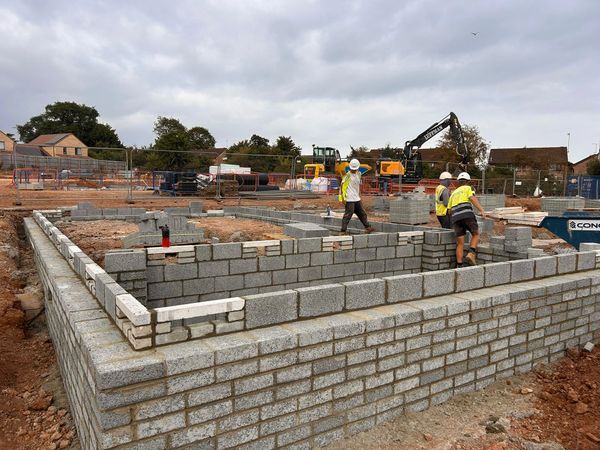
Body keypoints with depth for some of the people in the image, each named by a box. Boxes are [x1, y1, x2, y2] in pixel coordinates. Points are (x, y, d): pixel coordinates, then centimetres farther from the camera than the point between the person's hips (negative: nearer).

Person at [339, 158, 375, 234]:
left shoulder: (358, 174, 11)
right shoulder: (347, 175, -10)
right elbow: (342, 186, -11)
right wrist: (343, 197, -15)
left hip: (357, 199, 8)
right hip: (350, 200, -7)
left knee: (362, 213, 14)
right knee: (348, 215, -8)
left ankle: (368, 227, 24)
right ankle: (343, 230, -2)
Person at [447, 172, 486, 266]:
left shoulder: (453, 193, 31)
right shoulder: (468, 188, 17)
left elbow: (450, 210, 30)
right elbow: (473, 199, -4)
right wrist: (481, 210, -13)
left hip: (456, 218, 4)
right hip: (467, 215, -4)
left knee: (460, 243, 6)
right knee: (476, 234, 16)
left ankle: (459, 266, 0)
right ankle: (470, 254, -4)